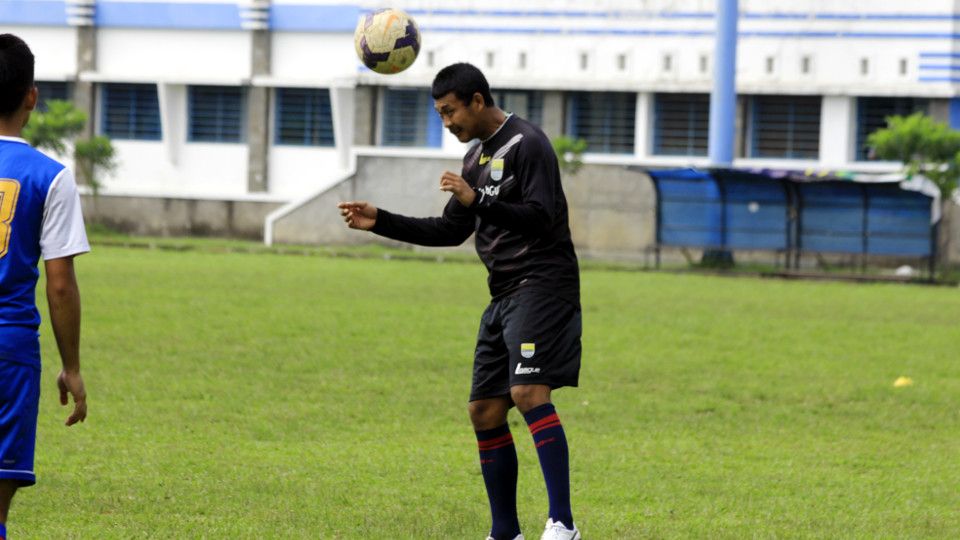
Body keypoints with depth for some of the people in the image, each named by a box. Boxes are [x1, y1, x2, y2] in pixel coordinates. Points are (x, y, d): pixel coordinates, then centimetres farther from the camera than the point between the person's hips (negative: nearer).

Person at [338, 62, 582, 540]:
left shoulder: (526, 145, -10)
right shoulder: (477, 157, 18)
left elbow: (541, 218, -20)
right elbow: (451, 231, 24)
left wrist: (477, 201, -25)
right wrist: (380, 222, 18)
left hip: (541, 285, -10)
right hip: (504, 295, 10)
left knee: (529, 392, -25)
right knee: (485, 410, 7)